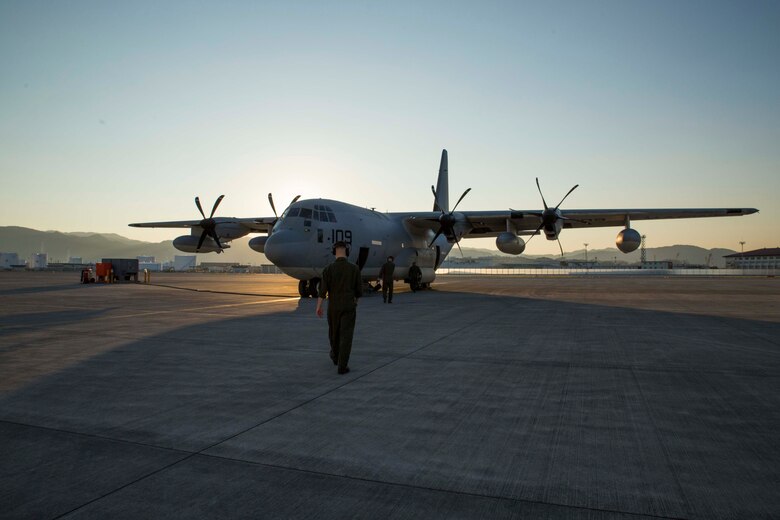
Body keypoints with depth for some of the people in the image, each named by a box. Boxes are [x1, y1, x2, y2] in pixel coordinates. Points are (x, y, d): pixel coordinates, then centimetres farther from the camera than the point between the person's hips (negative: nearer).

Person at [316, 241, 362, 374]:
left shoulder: (328, 269, -8)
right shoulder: (354, 268, -6)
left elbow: (323, 289, -12)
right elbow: (359, 289, 0)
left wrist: (318, 306, -10)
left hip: (333, 307, 1)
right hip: (349, 307, -1)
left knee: (334, 332, 22)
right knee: (346, 336, 0)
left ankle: (335, 356, 43)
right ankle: (342, 366, -6)